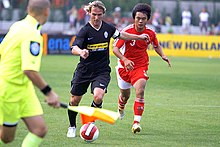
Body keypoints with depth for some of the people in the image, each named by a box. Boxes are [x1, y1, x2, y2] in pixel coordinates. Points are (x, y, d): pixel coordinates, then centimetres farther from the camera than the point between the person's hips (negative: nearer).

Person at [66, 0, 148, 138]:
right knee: (74, 101, 6)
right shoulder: (85, 30, -13)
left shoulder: (108, 28, -1)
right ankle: (72, 127, 31)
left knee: (98, 97, -23)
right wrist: (81, 52, -50)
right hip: (84, 70, -1)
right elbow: (74, 48, -27)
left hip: (102, 71, 1)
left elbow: (121, 35, 21)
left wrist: (139, 37, 26)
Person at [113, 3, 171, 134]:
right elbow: (115, 48, -20)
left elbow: (156, 46, 14)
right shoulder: (127, 31, -17)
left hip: (141, 66, 1)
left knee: (140, 91, -23)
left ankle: (137, 122, -23)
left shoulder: (151, 33, -7)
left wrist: (163, 56, -4)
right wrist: (124, 59, -36)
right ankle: (121, 108, 52)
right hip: (125, 66, -1)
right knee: (125, 95, 14)